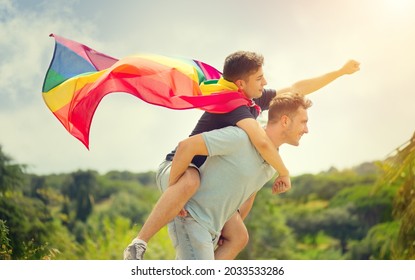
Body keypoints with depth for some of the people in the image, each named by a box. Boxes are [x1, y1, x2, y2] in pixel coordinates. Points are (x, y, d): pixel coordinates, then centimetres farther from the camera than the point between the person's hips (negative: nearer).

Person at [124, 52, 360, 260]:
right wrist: (284, 173, -24)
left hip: (208, 181, 9)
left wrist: (341, 72, 21)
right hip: (178, 167, -9)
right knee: (190, 183, -45)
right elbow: (261, 141, -39)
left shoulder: (255, 100, 3)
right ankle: (138, 246, -40)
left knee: (238, 237, 4)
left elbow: (297, 89, 16)